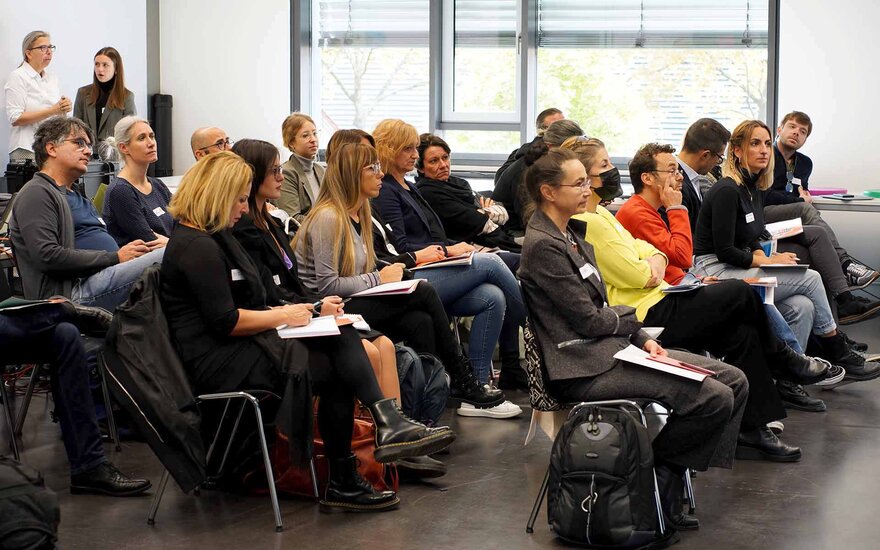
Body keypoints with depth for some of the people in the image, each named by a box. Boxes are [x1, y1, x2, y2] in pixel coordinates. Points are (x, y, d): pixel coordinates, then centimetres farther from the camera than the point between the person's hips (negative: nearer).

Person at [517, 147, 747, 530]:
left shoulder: (574, 234, 16)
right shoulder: (542, 246, -14)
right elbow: (590, 321, -15)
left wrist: (643, 340, 1)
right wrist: (631, 319, 4)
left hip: (613, 348, 10)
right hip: (586, 368, -10)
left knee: (734, 381, 0)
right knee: (716, 398, -20)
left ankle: (670, 472, 3)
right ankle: (655, 465, 0)